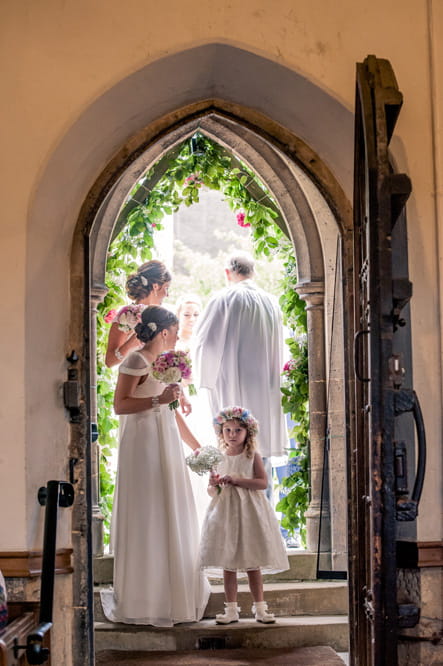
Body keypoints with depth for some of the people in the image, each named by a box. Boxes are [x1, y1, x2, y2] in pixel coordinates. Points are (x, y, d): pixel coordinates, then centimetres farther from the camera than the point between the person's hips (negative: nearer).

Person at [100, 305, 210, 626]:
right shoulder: (137, 361, -9)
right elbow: (120, 405, -16)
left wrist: (199, 447, 24)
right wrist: (158, 399, -24)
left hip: (166, 448, 9)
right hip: (144, 446, -9)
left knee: (170, 520, 10)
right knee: (145, 519, -5)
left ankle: (169, 595, 18)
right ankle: (142, 602, 2)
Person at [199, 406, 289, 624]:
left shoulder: (253, 456, 1)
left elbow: (263, 482, -10)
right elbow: (211, 492, 15)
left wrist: (237, 480, -17)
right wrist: (213, 485, -8)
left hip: (249, 512, -2)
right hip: (225, 513, 3)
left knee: (253, 564, 0)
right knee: (228, 565, 2)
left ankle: (259, 608, 9)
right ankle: (231, 609, 8)